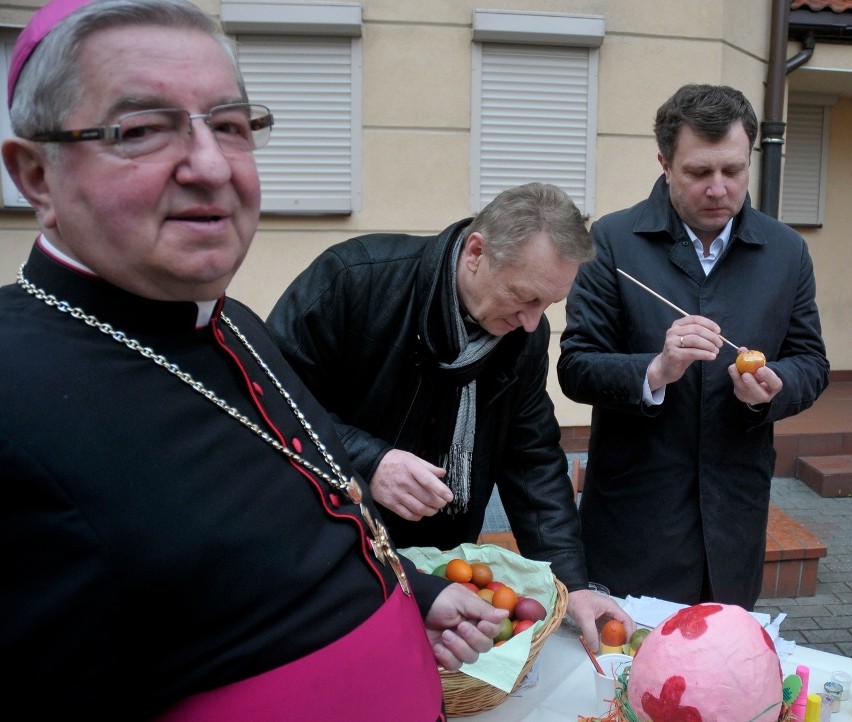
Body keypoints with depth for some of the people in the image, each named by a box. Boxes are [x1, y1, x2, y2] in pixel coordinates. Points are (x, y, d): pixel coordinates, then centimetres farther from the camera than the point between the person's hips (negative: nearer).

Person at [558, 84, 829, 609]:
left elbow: (811, 363, 9)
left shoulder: (787, 251, 4)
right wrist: (655, 371, -27)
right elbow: (575, 368, -9)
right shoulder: (613, 241, -6)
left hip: (736, 518, 3)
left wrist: (774, 387, -14)